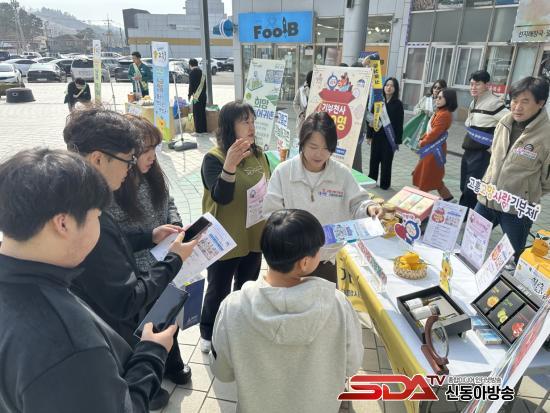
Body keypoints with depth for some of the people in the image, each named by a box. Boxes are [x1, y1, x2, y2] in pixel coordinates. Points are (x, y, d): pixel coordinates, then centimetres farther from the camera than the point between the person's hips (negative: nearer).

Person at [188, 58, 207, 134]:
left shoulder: (192, 72, -8)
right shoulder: (202, 72, 11)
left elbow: (191, 85, -11)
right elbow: (205, 85, 13)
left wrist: (189, 95, 0)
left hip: (197, 96, -7)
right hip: (203, 95, 7)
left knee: (197, 113, -1)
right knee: (202, 112, 13)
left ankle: (199, 130, 1)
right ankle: (204, 129, 18)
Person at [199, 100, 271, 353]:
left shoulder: (258, 154, 0)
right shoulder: (214, 158, -18)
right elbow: (221, 197, -30)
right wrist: (229, 165, -43)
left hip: (254, 237, 6)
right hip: (224, 240, -5)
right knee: (218, 291, 13)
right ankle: (208, 334, 40)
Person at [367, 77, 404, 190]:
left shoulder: (398, 104, -5)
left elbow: (399, 124, -6)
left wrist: (397, 140, -9)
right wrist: (369, 135, 4)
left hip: (389, 137, -3)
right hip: (377, 135, 3)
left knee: (386, 161, 6)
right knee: (374, 159, 10)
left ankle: (385, 184, 17)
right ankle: (371, 180, 24)